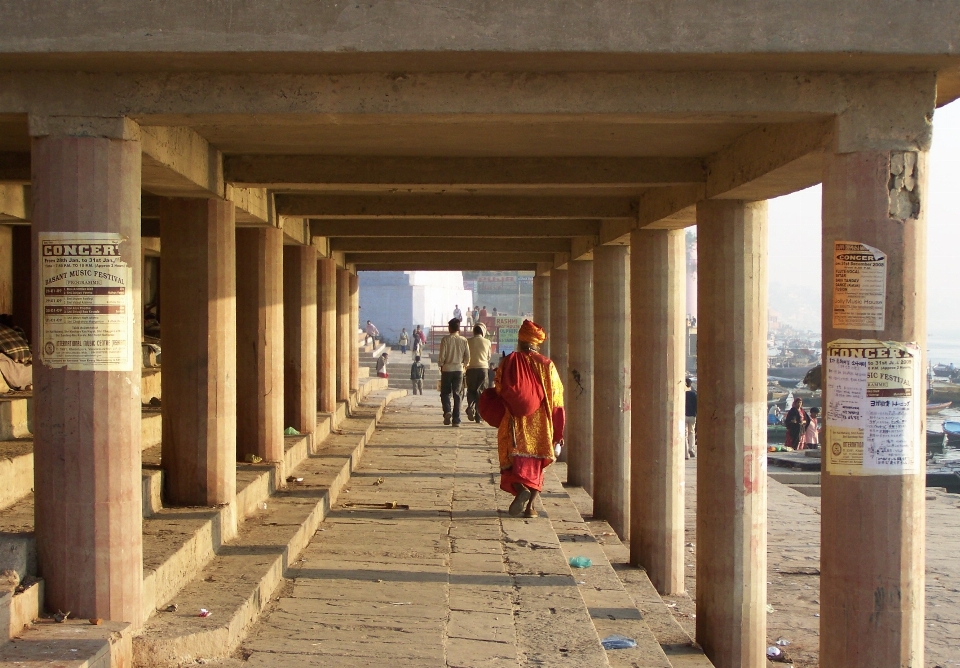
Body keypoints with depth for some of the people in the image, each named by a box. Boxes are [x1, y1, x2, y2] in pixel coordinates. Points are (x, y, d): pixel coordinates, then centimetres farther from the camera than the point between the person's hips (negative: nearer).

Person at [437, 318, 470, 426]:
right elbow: (467, 357, 1)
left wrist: (441, 365, 7)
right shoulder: (463, 340, 0)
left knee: (445, 393, 10)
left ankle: (447, 411, -15)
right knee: (457, 394, 7)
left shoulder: (445, 339, -8)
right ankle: (456, 420, 3)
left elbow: (442, 356, -10)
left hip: (447, 369, -2)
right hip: (459, 369, 2)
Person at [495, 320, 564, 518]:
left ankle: (521, 489, -26)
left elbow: (499, 391, -1)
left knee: (515, 463, 3)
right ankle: (530, 506, 9)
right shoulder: (547, 365, -1)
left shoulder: (508, 362, -4)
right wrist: (558, 433, 3)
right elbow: (556, 399, -1)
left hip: (514, 424, -1)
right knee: (536, 464, 13)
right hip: (540, 426, 2)